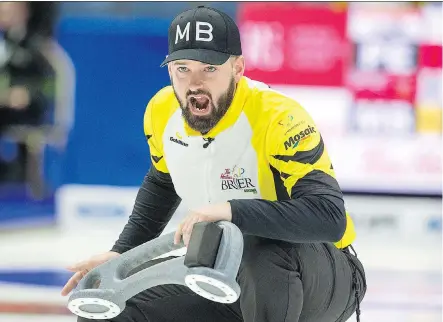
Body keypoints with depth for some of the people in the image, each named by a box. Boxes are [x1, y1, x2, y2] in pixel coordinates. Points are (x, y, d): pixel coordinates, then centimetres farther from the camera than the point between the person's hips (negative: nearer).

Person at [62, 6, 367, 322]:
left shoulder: (278, 119, -27)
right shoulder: (162, 113, -5)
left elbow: (330, 219, -39)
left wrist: (231, 211, -46)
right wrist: (121, 254, 8)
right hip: (230, 282, 7)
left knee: (268, 256, -40)